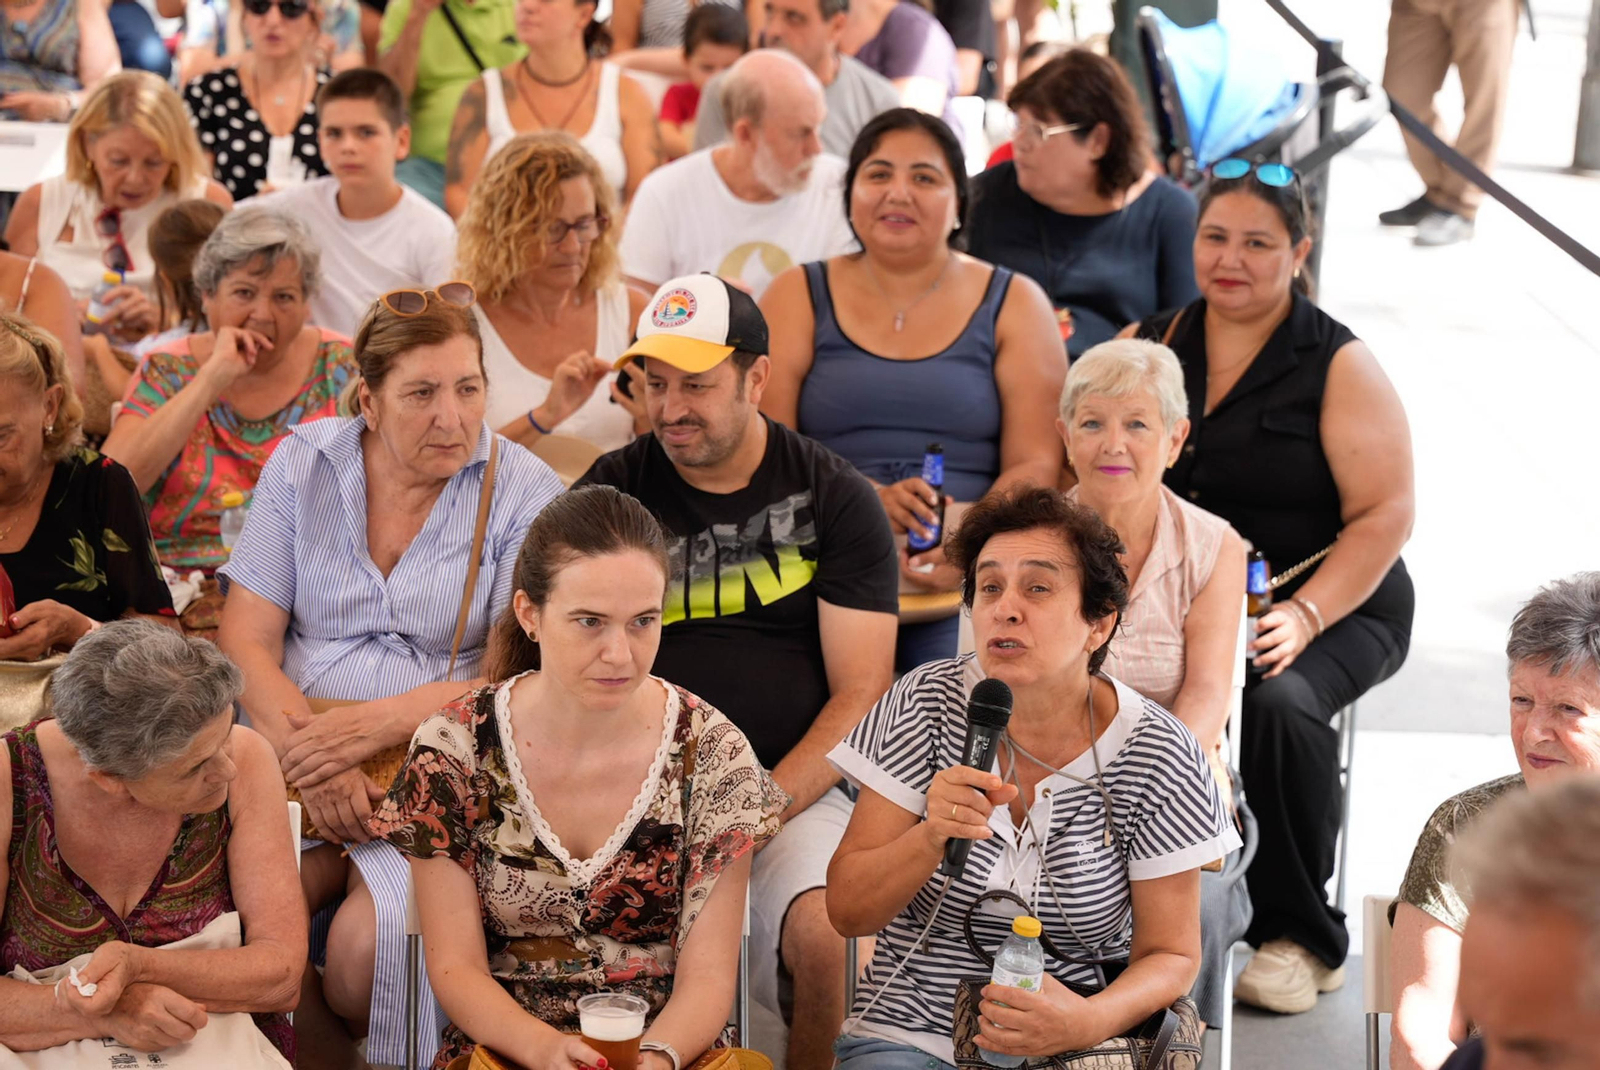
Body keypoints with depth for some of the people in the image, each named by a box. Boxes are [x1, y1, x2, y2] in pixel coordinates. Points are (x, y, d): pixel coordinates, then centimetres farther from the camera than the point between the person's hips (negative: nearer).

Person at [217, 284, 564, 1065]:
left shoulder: (524, 492, 1)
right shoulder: (303, 464, 8)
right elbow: (245, 641, 3)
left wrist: (372, 723, -18)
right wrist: (308, 752, -15)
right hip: (294, 760, 2)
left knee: (365, 946, -28)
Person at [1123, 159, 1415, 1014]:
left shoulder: (1339, 366, -1)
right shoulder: (1145, 346, 11)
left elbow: (1386, 513, -6)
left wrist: (1304, 615, -20)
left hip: (1335, 606, -3)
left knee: (1276, 703, -35)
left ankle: (1299, 935, -13)